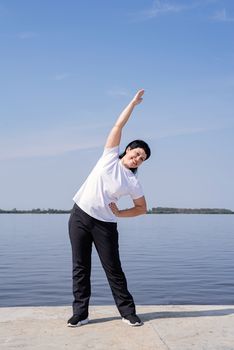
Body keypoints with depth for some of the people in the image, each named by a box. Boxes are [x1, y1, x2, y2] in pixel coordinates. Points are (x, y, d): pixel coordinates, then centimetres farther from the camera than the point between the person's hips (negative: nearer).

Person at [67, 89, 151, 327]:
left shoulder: (133, 183, 1)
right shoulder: (110, 156, 2)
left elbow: (142, 208, 9)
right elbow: (118, 125, 0)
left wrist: (119, 213, -5)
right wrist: (134, 102, 2)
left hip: (105, 224, -1)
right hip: (80, 215, 1)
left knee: (113, 269, 1)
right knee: (80, 267, 4)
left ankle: (128, 312, 13)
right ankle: (80, 313, 12)